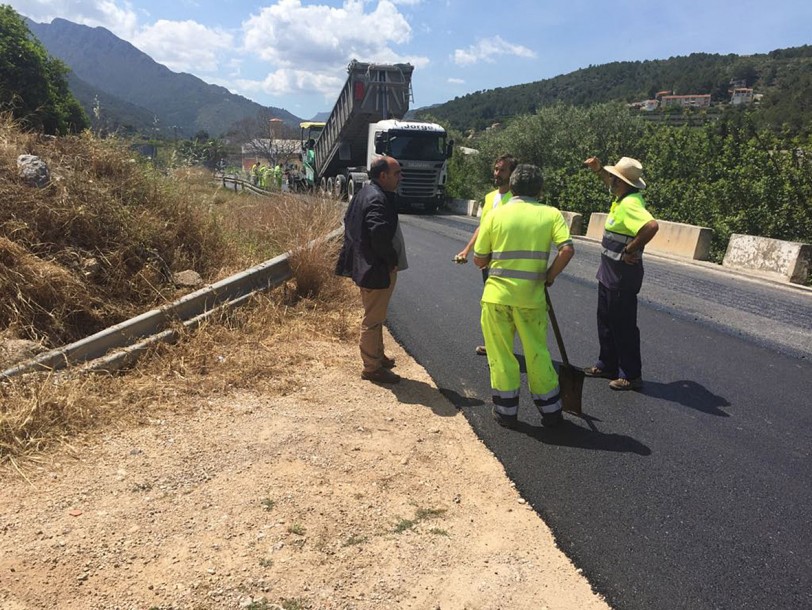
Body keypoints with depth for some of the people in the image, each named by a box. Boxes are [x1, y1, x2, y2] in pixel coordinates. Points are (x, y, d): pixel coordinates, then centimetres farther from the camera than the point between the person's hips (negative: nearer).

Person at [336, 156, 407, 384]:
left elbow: (349, 220, 17)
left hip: (367, 265, 11)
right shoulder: (378, 199, -22)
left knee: (375, 317, 22)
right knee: (373, 320, 1)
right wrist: (391, 260, -18)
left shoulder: (366, 193, 10)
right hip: (378, 270, -11)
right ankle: (371, 367, 13)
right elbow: (380, 235, -32)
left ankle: (377, 356, 38)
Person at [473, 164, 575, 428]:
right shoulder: (551, 214, 0)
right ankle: (550, 410, 24)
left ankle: (506, 411, 21)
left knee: (501, 354, 12)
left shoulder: (496, 214, 0)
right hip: (532, 297, 1)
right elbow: (567, 249, -13)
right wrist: (550, 275, 1)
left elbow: (479, 261, 1)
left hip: (497, 295, 0)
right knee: (538, 353, 15)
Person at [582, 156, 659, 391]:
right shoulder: (623, 198, 7)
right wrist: (598, 169, 17)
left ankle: (631, 375, 13)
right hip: (609, 273, 10)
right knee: (606, 321, 19)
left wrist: (631, 250, -29)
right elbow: (612, 184, 31)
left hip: (622, 276, -10)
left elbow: (651, 226, -40)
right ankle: (607, 365, 33)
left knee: (623, 326, 1)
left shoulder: (629, 204, -23)